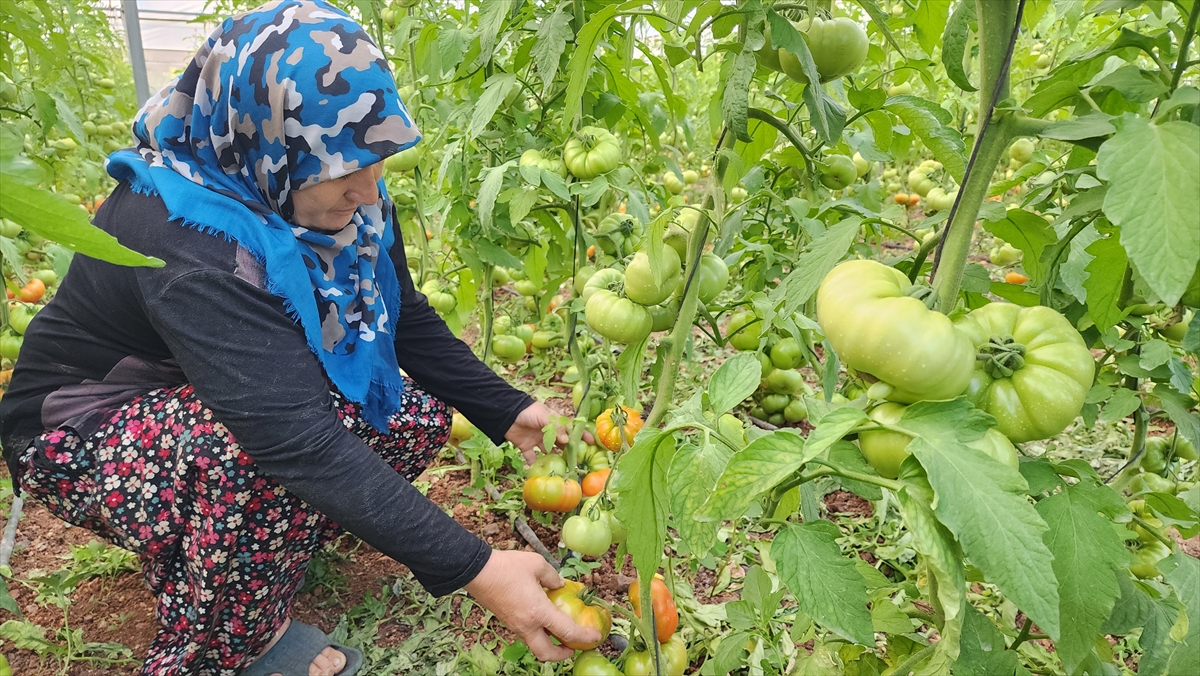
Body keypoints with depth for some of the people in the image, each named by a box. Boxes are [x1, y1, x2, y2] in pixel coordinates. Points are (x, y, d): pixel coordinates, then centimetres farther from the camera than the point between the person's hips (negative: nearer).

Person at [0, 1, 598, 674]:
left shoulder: (344, 199, -14)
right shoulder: (187, 242, -37)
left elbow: (406, 318, -3)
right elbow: (298, 440, -43)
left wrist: (508, 411, -14)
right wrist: (472, 568, -44)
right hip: (86, 433, -7)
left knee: (418, 419, -8)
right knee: (269, 446, -38)